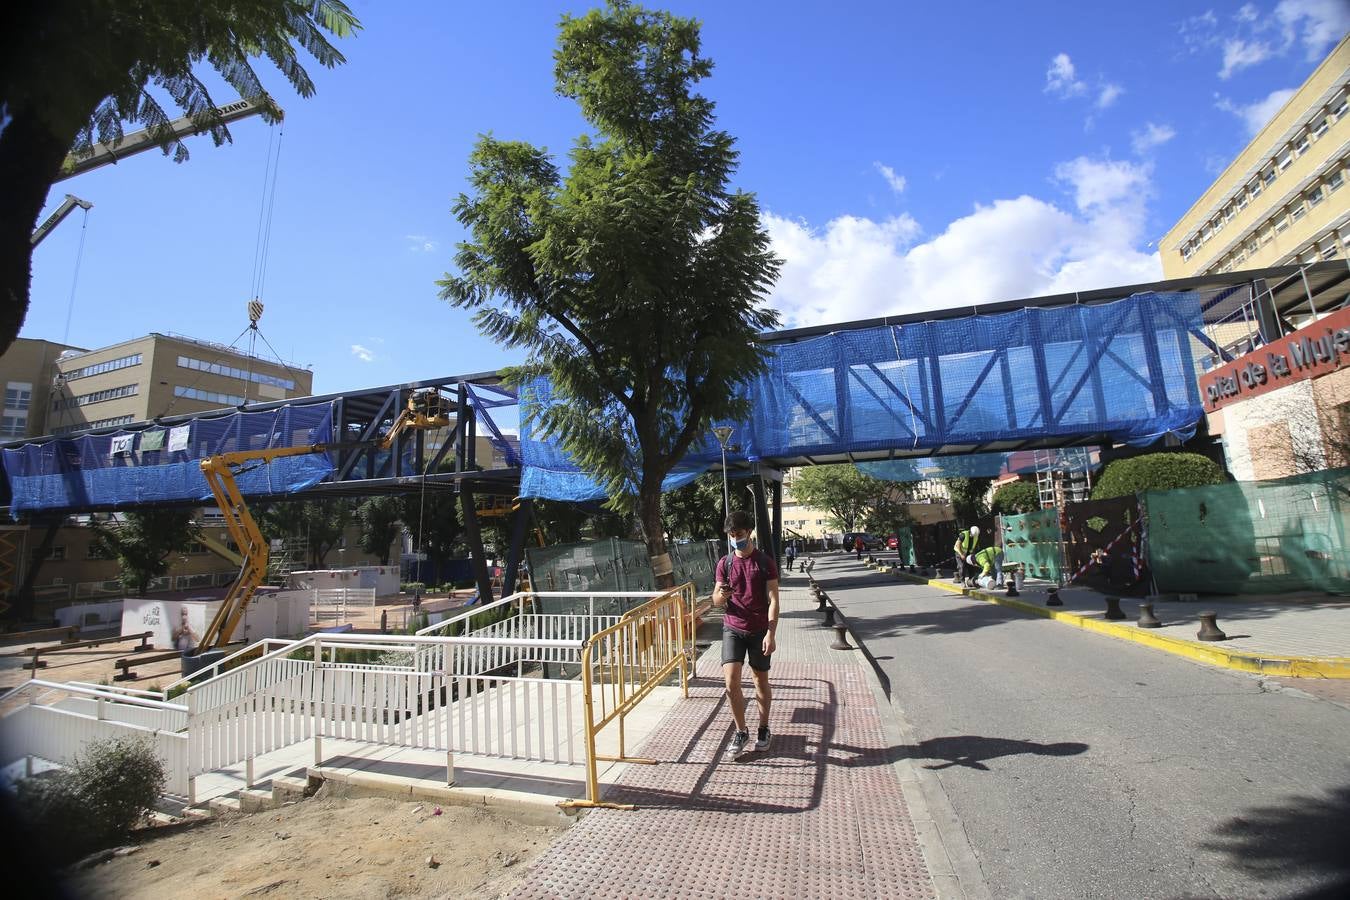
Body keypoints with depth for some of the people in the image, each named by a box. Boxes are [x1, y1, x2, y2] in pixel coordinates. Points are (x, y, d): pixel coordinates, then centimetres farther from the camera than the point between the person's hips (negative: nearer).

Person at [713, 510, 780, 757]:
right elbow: (716, 601, 5)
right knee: (731, 681, -8)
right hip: (733, 628, 2)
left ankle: (763, 729, 32)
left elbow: (773, 600, -8)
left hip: (759, 630, -1)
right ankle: (741, 731, 12)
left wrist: (771, 633, -17)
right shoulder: (725, 563, 2)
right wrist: (721, 595, -20)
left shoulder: (765, 562, -6)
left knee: (761, 681, 11)